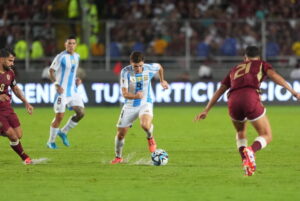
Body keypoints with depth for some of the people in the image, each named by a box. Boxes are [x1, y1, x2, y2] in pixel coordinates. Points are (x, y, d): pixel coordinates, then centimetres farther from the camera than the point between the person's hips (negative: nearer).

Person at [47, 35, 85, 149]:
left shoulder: (76, 56, 10)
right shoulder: (61, 57, -12)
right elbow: (51, 70, -11)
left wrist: (76, 80, 6)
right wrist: (56, 84, -22)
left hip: (73, 91, 7)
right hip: (62, 91, -7)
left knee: (81, 113, -2)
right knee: (59, 117, -6)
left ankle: (63, 132, 17)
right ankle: (51, 142, 10)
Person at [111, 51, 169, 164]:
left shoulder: (150, 68, -14)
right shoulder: (125, 72, -19)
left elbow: (159, 67, 13)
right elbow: (124, 93, -24)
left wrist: (162, 81, 22)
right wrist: (136, 96, -43)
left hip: (146, 103, -1)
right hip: (130, 105, 1)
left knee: (145, 125, -32)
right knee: (120, 134, 4)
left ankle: (150, 138, 4)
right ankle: (118, 157, 31)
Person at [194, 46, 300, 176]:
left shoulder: (235, 69, 37)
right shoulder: (261, 64, 26)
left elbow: (219, 91, 35)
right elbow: (273, 75, 5)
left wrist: (206, 110, 37)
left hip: (233, 102, 4)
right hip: (251, 99, -4)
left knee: (241, 132, 33)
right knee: (266, 137, 9)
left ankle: (245, 163, 10)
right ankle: (251, 150, -26)